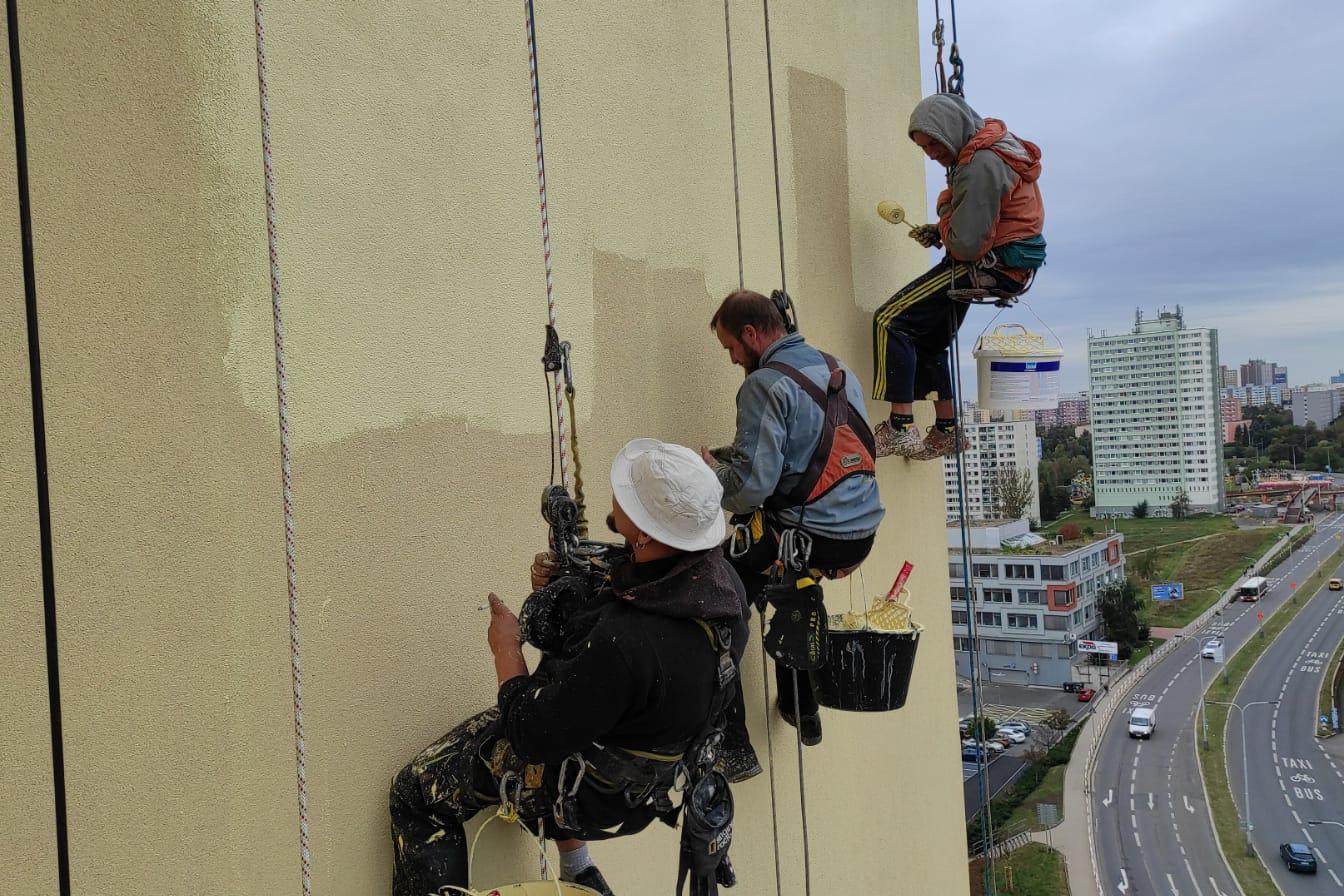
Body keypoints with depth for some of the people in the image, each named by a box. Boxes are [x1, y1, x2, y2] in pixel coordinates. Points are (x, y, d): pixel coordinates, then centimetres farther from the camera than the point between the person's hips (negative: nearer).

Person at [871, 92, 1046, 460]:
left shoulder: (981, 165, -23)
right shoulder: (993, 143, 11)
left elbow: (967, 243, -26)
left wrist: (941, 231, -5)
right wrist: (940, 230, 5)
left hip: (990, 266, -11)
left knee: (891, 321, -14)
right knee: (928, 340, 22)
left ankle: (900, 429, -17)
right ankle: (946, 431, 33)